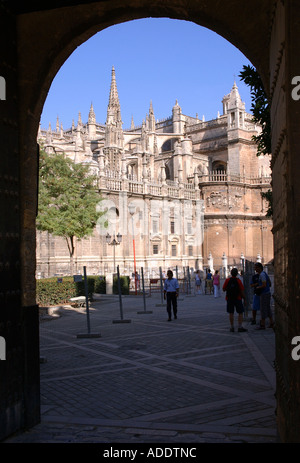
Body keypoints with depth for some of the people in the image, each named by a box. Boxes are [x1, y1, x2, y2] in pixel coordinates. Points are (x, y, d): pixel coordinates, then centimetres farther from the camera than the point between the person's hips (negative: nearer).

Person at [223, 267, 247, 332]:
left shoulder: (227, 280, -4)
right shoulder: (238, 280, -11)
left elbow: (224, 289, 1)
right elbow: (242, 290, -10)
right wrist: (244, 298, 1)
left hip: (229, 299, 3)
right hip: (238, 299, -3)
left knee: (231, 313, 8)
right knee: (240, 313, 4)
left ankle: (232, 327, 10)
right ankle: (240, 327, -2)